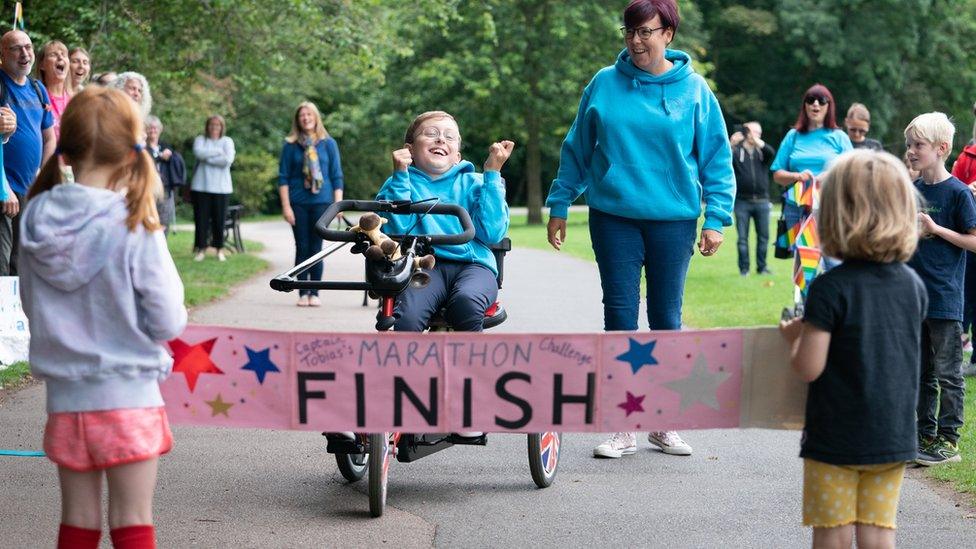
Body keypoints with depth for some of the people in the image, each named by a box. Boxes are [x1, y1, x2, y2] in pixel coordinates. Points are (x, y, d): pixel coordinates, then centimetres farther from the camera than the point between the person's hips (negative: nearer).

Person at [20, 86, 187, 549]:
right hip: (127, 397, -4)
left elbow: (31, 307, 7)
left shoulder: (37, 222, -4)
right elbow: (169, 322, -12)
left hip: (65, 399, 4)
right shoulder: (135, 229, -16)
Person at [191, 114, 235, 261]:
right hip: (201, 186, 0)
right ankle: (201, 248, 7)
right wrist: (218, 151, -8)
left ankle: (219, 249, 11)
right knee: (201, 218, -2)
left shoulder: (227, 141, 7)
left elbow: (228, 160, -10)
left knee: (219, 219, 1)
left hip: (221, 187, 0)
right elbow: (198, 152, -13)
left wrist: (207, 158, -8)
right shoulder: (200, 140, 9)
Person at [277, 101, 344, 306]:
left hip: (321, 202, 0)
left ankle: (315, 293, 8)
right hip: (298, 204, 0)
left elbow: (337, 176, 6)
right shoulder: (290, 145, 3)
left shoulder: (328, 143, 5)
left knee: (316, 249, 1)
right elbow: (283, 178, 3)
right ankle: (303, 294, 7)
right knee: (302, 249, 2)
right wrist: (286, 206, -4)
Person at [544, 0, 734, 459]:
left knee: (667, 318, 7)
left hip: (673, 220, 0)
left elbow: (716, 159, 2)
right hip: (614, 218, 1)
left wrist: (716, 218, -5)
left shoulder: (693, 89, 0)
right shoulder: (604, 85, 3)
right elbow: (577, 149, 10)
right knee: (620, 316, 0)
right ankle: (623, 428, 5)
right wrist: (559, 205, 10)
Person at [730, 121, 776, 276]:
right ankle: (744, 268, 7)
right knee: (742, 237, 1)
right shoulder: (737, 151, 3)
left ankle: (762, 266, 15)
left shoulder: (762, 151, 10)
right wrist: (731, 145, -28)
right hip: (742, 201, -2)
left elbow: (772, 153, -11)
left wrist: (759, 142, -23)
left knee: (763, 236, 5)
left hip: (762, 201, 2)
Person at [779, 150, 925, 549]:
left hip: (836, 439, -5)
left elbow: (808, 368, -18)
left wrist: (795, 336, 3)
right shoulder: (914, 286, 0)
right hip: (893, 437, 5)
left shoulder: (831, 288, -18)